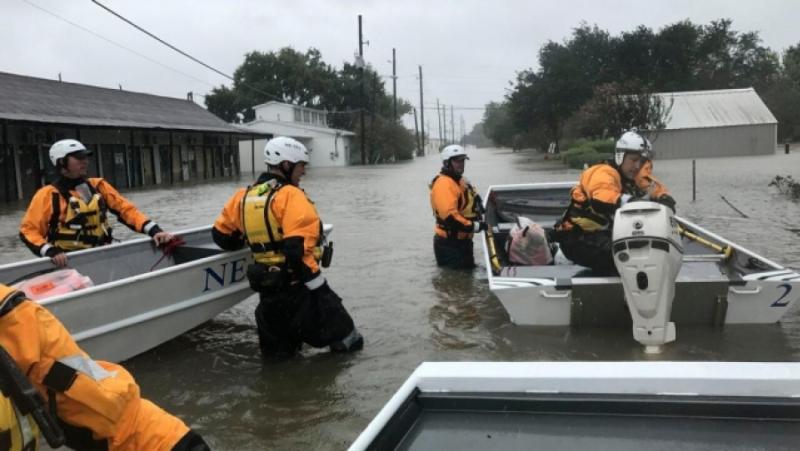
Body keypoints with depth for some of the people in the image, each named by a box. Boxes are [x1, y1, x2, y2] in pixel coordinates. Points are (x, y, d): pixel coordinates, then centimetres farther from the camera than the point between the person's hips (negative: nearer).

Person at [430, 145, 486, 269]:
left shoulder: (460, 181, 13)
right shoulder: (444, 183, -22)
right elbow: (449, 216, -33)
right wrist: (474, 226, -26)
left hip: (463, 240, 10)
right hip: (449, 244, -10)